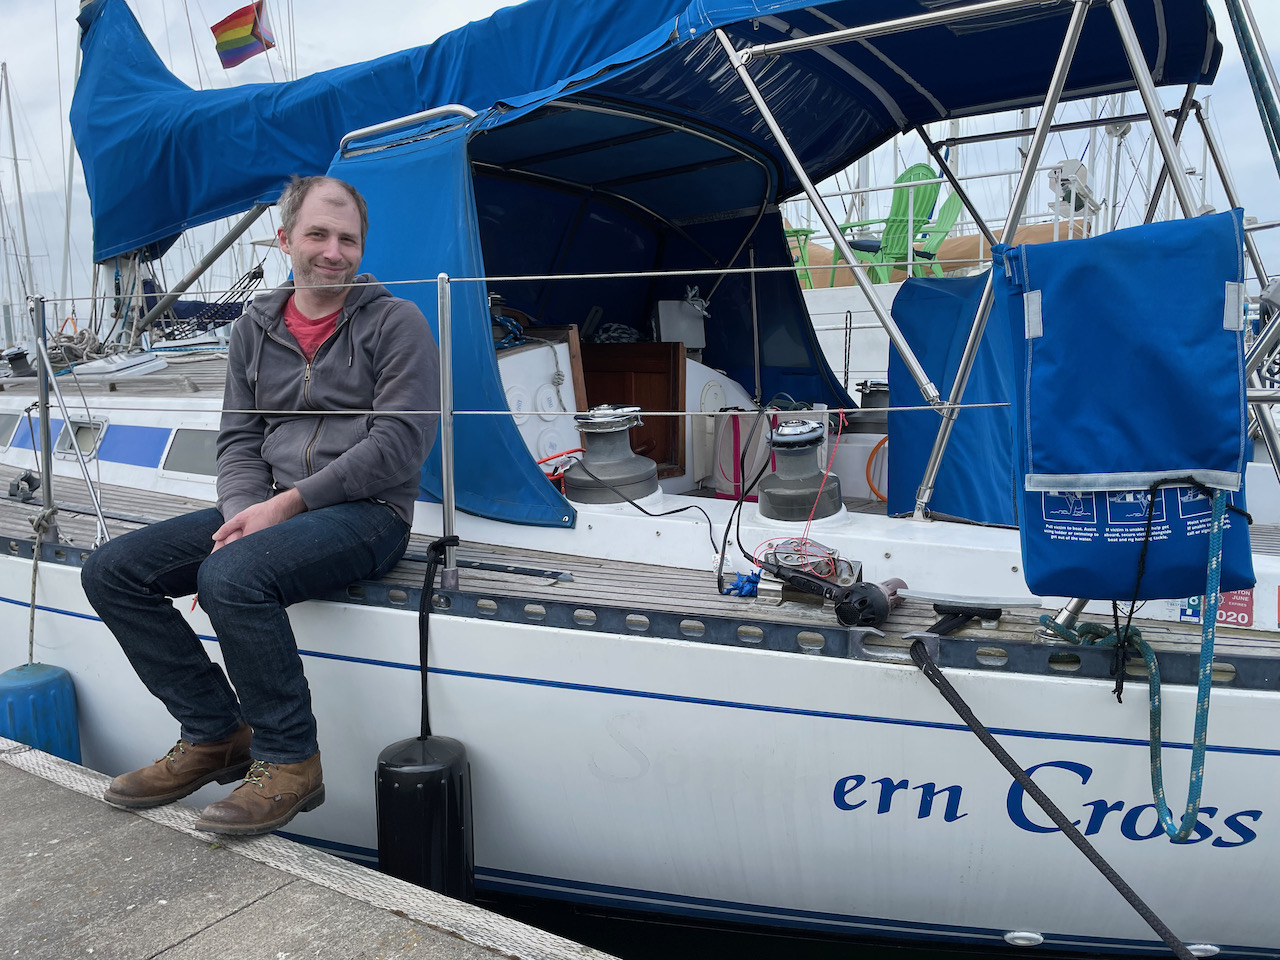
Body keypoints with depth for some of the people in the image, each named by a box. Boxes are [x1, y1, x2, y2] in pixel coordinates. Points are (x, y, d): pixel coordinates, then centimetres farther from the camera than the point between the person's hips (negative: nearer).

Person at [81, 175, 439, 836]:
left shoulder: (396, 322, -2)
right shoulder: (256, 329, 16)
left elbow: (400, 442, -12)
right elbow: (238, 438, 13)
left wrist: (292, 500, -15)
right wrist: (245, 511, -8)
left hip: (367, 510, -7)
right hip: (270, 508, 7)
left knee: (230, 576, -33)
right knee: (111, 570, -4)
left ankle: (289, 761, -14)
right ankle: (215, 736, 4)